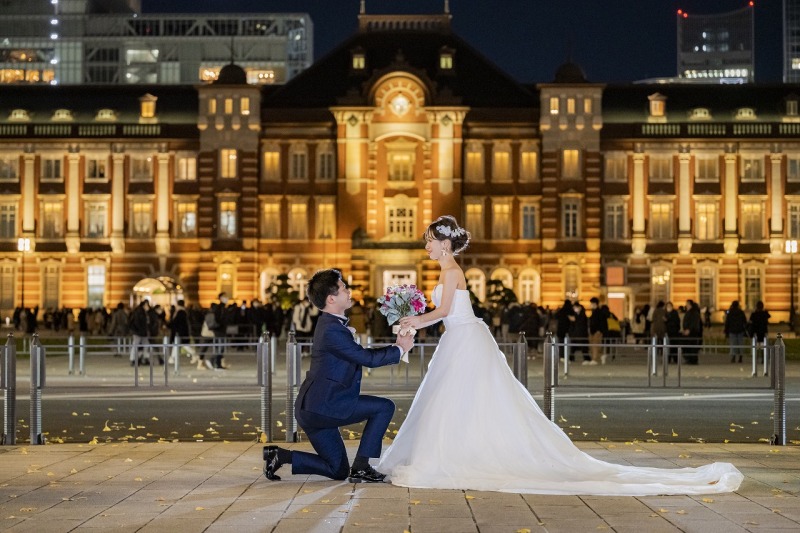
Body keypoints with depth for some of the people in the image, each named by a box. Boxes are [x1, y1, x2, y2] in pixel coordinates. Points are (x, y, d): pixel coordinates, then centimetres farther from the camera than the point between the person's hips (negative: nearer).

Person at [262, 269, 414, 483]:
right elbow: (368, 359, -16)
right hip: (322, 407, -10)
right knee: (384, 407, -7)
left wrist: (395, 346, 10)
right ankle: (360, 467, -5)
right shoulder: (332, 330, -18)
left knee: (337, 470, 17)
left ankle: (279, 456, 10)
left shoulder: (331, 324, 14)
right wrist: (400, 349, -2)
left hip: (312, 409, 10)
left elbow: (362, 354, 19)